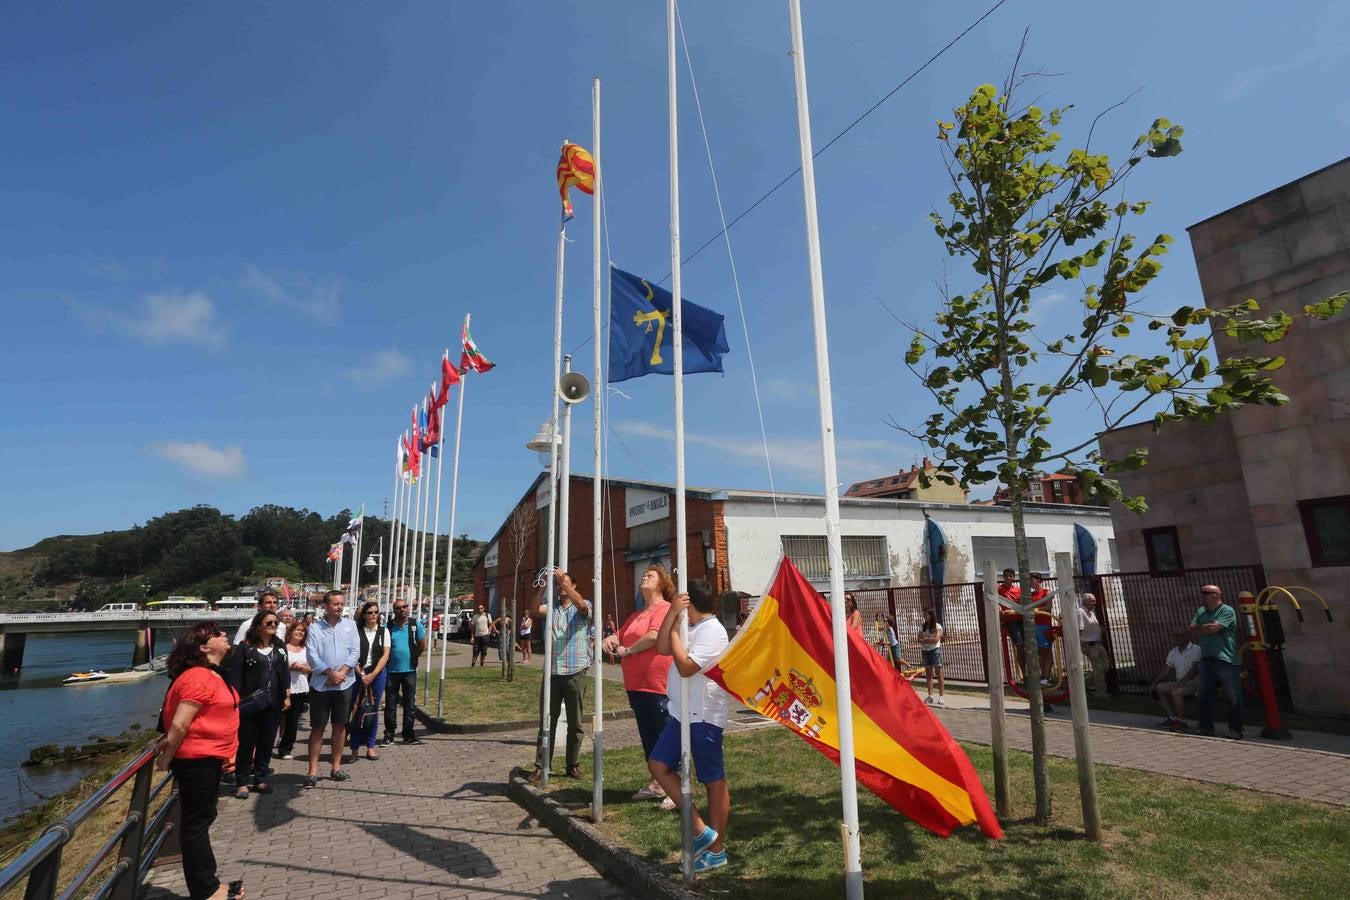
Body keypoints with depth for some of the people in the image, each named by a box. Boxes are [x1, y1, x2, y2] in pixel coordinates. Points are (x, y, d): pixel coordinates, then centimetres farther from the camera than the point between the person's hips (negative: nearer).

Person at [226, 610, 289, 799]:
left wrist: (287, 696, 8)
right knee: (246, 743, 5)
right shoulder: (245, 647, -7)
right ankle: (242, 782, 17)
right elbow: (235, 675, -9)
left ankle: (260, 779, 22)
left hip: (273, 704, 5)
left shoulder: (280, 647, 8)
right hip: (250, 703, -4)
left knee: (267, 742, 11)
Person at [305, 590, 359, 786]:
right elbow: (313, 656, -8)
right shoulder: (315, 628, -1)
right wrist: (331, 674, -15)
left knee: (340, 726, 10)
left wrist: (341, 673, -12)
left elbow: (355, 652, -1)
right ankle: (313, 770, 11)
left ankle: (336, 767, 20)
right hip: (320, 685, -2)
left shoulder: (350, 625, 5)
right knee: (318, 727, 3)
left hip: (345, 684, 2)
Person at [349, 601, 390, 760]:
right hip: (358, 674, -1)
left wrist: (372, 675, -8)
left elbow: (385, 655, 0)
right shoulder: (356, 631, 0)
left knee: (373, 710, 6)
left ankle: (370, 746, 16)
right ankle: (355, 748, 9)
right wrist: (361, 674, -11)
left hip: (377, 674, 2)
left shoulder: (384, 631, 5)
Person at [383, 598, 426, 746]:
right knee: (390, 705, 7)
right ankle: (389, 735, 19)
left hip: (409, 670, 0)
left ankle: (408, 735, 16)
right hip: (391, 671, 0)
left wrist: (411, 657, 5)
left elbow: (422, 646, 6)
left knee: (409, 705, 8)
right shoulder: (388, 626, -2)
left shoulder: (415, 624, -1)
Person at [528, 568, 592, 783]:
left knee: (574, 723, 9)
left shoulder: (583, 607, 4)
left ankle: (573, 765, 21)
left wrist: (564, 581, -26)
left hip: (576, 673, -2)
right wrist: (544, 587, -23)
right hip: (552, 672, 2)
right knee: (547, 721, 4)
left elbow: (582, 605, -20)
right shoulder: (551, 607, 11)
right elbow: (536, 610, -10)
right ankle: (541, 766, 11)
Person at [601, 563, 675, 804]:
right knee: (648, 736, 16)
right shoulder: (636, 615, 20)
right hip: (636, 685, 9)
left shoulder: (664, 608, -9)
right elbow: (620, 635, 20)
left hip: (657, 686, -9)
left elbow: (654, 636, -22)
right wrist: (609, 640, -4)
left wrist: (627, 650, -9)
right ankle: (657, 783, 27)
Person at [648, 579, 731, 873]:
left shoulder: (712, 631, -17)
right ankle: (700, 829, 15)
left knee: (714, 782, 4)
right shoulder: (691, 627, 11)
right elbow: (662, 648, 4)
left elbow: (685, 667, -24)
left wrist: (674, 628, -13)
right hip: (682, 714, 10)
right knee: (658, 764, 8)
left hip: (704, 717, -10)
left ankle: (717, 851, 19)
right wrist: (672, 613, -6)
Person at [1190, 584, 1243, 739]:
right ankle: (1206, 728, 17)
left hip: (1226, 661, -7)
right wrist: (1206, 629, -9)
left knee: (1233, 698, 1)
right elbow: (1192, 629, 8)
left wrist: (1199, 629, -1)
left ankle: (1235, 730, 11)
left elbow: (1213, 627, -17)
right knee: (1205, 696, 10)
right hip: (1206, 659, 7)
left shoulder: (1227, 611, -7)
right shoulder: (1200, 611, 15)